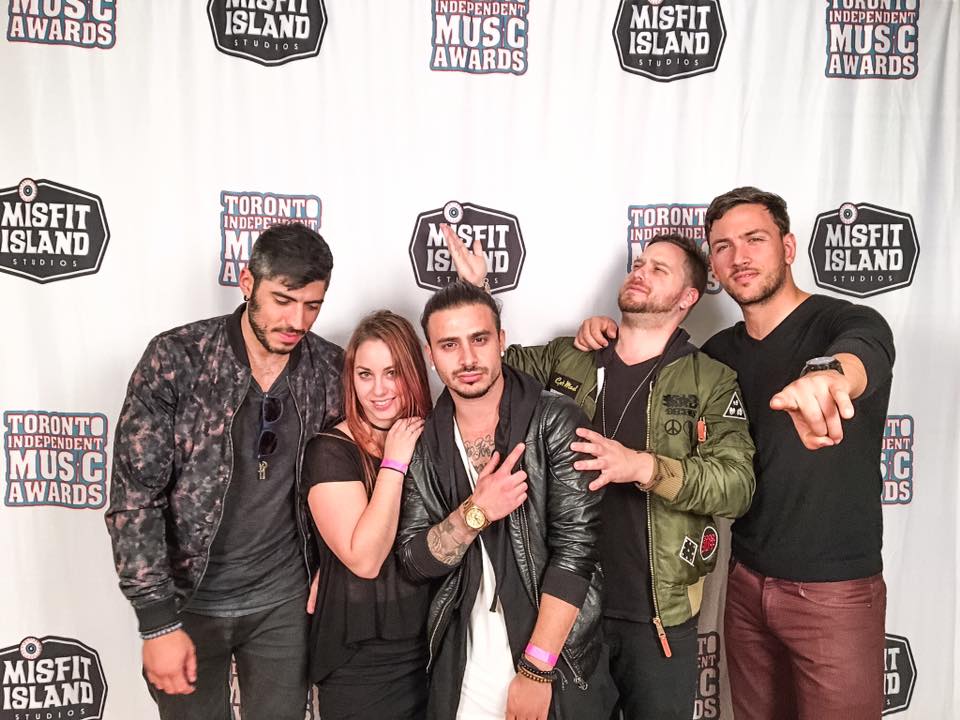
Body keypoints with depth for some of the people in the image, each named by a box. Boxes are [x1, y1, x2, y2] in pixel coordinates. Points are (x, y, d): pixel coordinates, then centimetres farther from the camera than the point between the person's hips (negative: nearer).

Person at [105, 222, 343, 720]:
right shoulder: (175, 359, -16)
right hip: (189, 598, -2)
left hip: (284, 599, 2)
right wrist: (158, 622, -16)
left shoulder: (330, 369, -7)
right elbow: (134, 496, -15)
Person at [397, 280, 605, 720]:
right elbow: (414, 561, -4)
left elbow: (576, 546, -17)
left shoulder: (555, 423, -14)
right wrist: (474, 513, -22)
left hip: (555, 658, -3)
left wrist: (535, 670, -18)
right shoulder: (424, 443, -2)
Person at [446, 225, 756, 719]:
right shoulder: (566, 358, 3)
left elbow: (737, 485, -14)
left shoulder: (713, 381, -4)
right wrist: (474, 292, -2)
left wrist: (644, 467, -28)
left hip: (657, 614, -2)